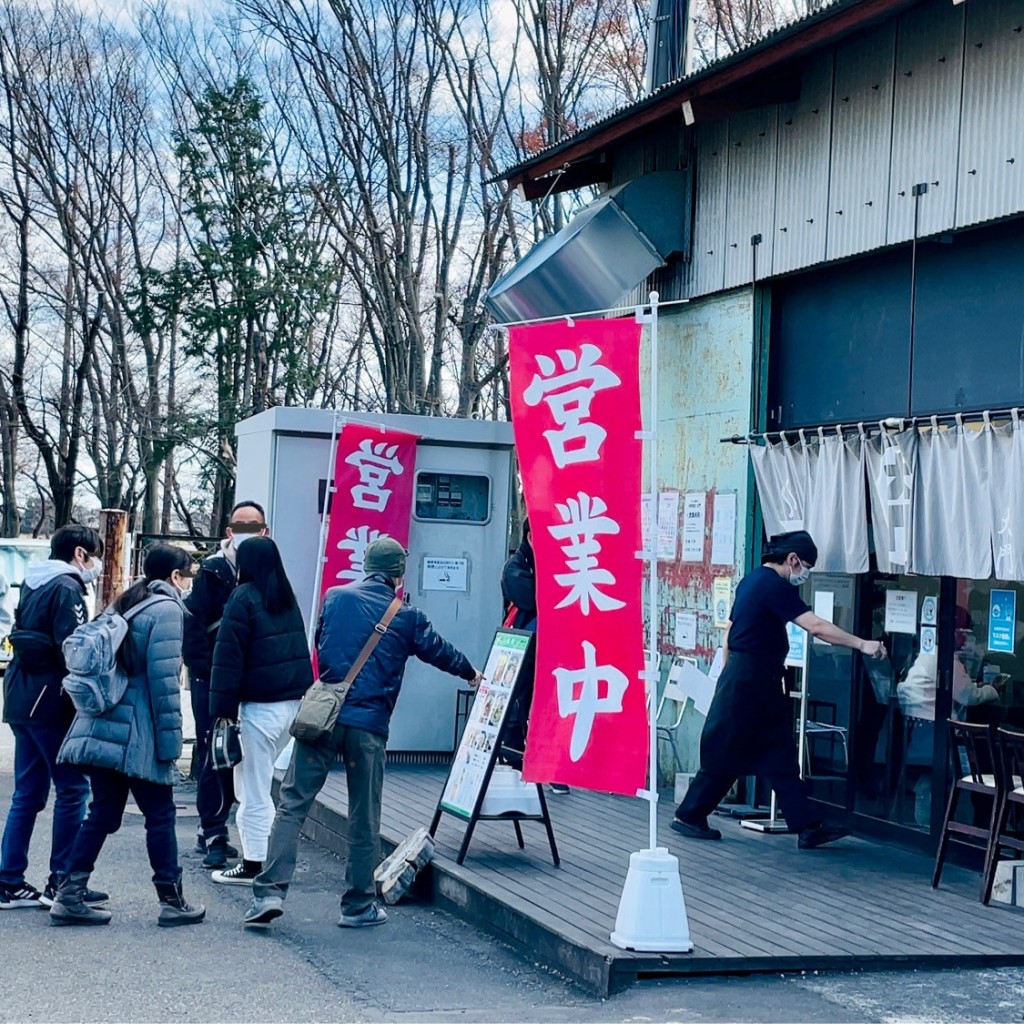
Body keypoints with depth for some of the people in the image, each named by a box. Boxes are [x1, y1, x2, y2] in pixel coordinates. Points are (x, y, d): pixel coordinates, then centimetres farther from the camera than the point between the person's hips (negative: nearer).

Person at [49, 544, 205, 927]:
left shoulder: (125, 604, 17)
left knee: (103, 813, 10)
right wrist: (170, 737, -14)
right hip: (137, 733, -8)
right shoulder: (166, 610, -10)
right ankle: (172, 902, 9)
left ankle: (69, 896, 6)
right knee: (160, 815, 2)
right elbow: (163, 679, -17)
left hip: (102, 727, 8)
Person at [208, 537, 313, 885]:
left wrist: (222, 710, -10)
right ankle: (254, 854, 17)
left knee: (254, 788, -1)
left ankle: (252, 864, 2)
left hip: (261, 705, -7)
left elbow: (229, 659, -11)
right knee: (257, 779, 17)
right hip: (295, 701, 7)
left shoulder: (243, 598, -8)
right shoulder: (288, 598, 13)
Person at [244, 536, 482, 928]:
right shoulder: (406, 617, 4)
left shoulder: (335, 597, 7)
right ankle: (359, 905, 15)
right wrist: (471, 673, 40)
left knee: (292, 804, 2)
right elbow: (438, 650, 20)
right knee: (364, 818, 9)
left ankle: (269, 892, -8)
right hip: (369, 726, -1)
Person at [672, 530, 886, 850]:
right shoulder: (774, 586, -16)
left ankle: (807, 826, 5)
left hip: (760, 683, 10)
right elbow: (816, 627, -22)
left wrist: (728, 675, 22)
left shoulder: (752, 581, 14)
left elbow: (729, 632, 18)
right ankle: (688, 816, 10)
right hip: (750, 682, -10)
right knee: (725, 755, 0)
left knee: (781, 757, 6)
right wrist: (861, 644, -20)